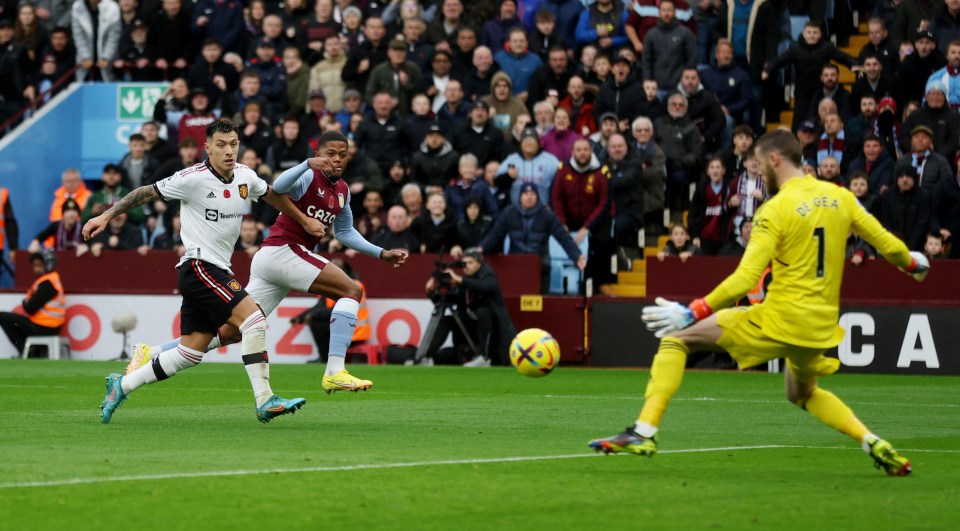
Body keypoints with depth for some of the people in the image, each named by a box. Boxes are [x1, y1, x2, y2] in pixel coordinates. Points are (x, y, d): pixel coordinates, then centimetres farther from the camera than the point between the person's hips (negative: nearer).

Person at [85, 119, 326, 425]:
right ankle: (264, 402, -19)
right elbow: (146, 193, -5)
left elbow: (272, 195, 28)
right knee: (254, 320, -20)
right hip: (199, 268, -8)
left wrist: (305, 220, 36)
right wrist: (107, 216, -6)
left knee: (190, 353, 7)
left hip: (218, 272, 8)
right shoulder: (193, 179, -13)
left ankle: (121, 386, 19)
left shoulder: (245, 177, 7)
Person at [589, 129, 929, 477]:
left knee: (675, 338, 4)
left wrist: (690, 314, -16)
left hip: (779, 322, -7)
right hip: (822, 327, 7)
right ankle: (874, 444, 14)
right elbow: (889, 245, 10)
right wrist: (912, 263, 32)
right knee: (802, 394, 35)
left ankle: (644, 432, -8)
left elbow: (745, 279, -19)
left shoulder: (776, 210, -11)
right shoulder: (840, 197, 5)